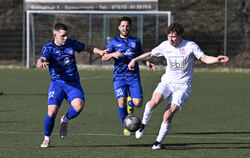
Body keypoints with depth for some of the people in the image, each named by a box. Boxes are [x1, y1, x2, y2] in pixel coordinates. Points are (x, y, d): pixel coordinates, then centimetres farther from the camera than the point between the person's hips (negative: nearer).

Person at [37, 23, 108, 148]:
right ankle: (47, 139, 8)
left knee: (79, 105, -25)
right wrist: (41, 63, -49)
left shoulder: (71, 43, 7)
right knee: (52, 112, -17)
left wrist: (100, 52, 7)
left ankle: (65, 121, 8)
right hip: (57, 83, -2)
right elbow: (42, 59, -24)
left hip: (73, 83, 3)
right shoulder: (48, 48, -4)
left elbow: (86, 47, 23)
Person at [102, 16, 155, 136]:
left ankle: (130, 102, 28)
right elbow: (103, 58, 2)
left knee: (138, 103, -10)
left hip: (133, 76, 1)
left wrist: (147, 62, 4)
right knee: (121, 102, -15)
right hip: (119, 76, -1)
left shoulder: (136, 41, 14)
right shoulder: (114, 42, 9)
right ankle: (125, 127, 3)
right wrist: (112, 54, -19)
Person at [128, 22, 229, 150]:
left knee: (168, 115, -16)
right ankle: (143, 124, -4)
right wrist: (135, 60, 14)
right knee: (154, 101, -29)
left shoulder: (190, 46, -7)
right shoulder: (165, 45, 4)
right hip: (167, 81, 3)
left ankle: (158, 142, 2)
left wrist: (217, 59, -31)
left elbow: (205, 58, -12)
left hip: (182, 86, -2)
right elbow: (150, 54, 20)